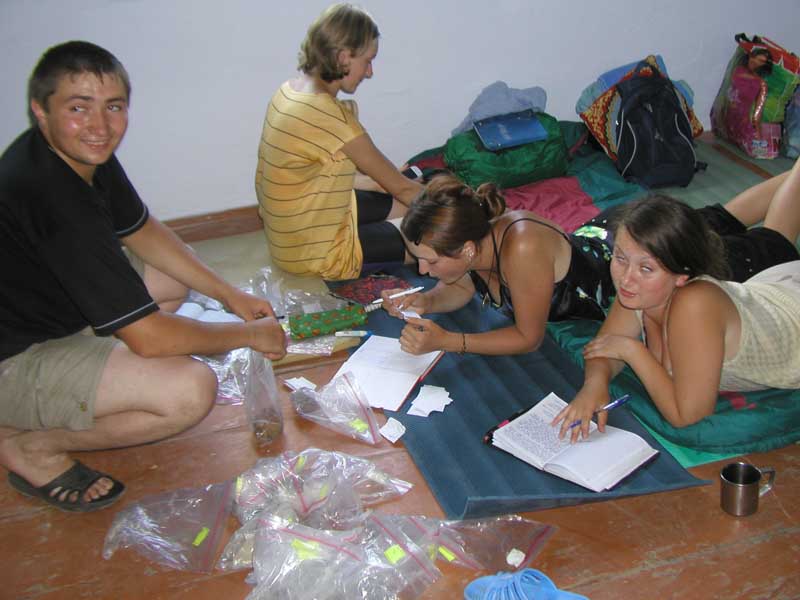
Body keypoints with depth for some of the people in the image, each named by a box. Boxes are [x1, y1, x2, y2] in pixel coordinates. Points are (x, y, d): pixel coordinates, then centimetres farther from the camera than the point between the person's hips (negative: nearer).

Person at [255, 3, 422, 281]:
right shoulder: (330, 116, -28)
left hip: (287, 231, 9)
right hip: (314, 253, -9)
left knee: (402, 205, 16)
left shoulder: (290, 90, -1)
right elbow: (402, 187, -16)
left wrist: (376, 183, 11)